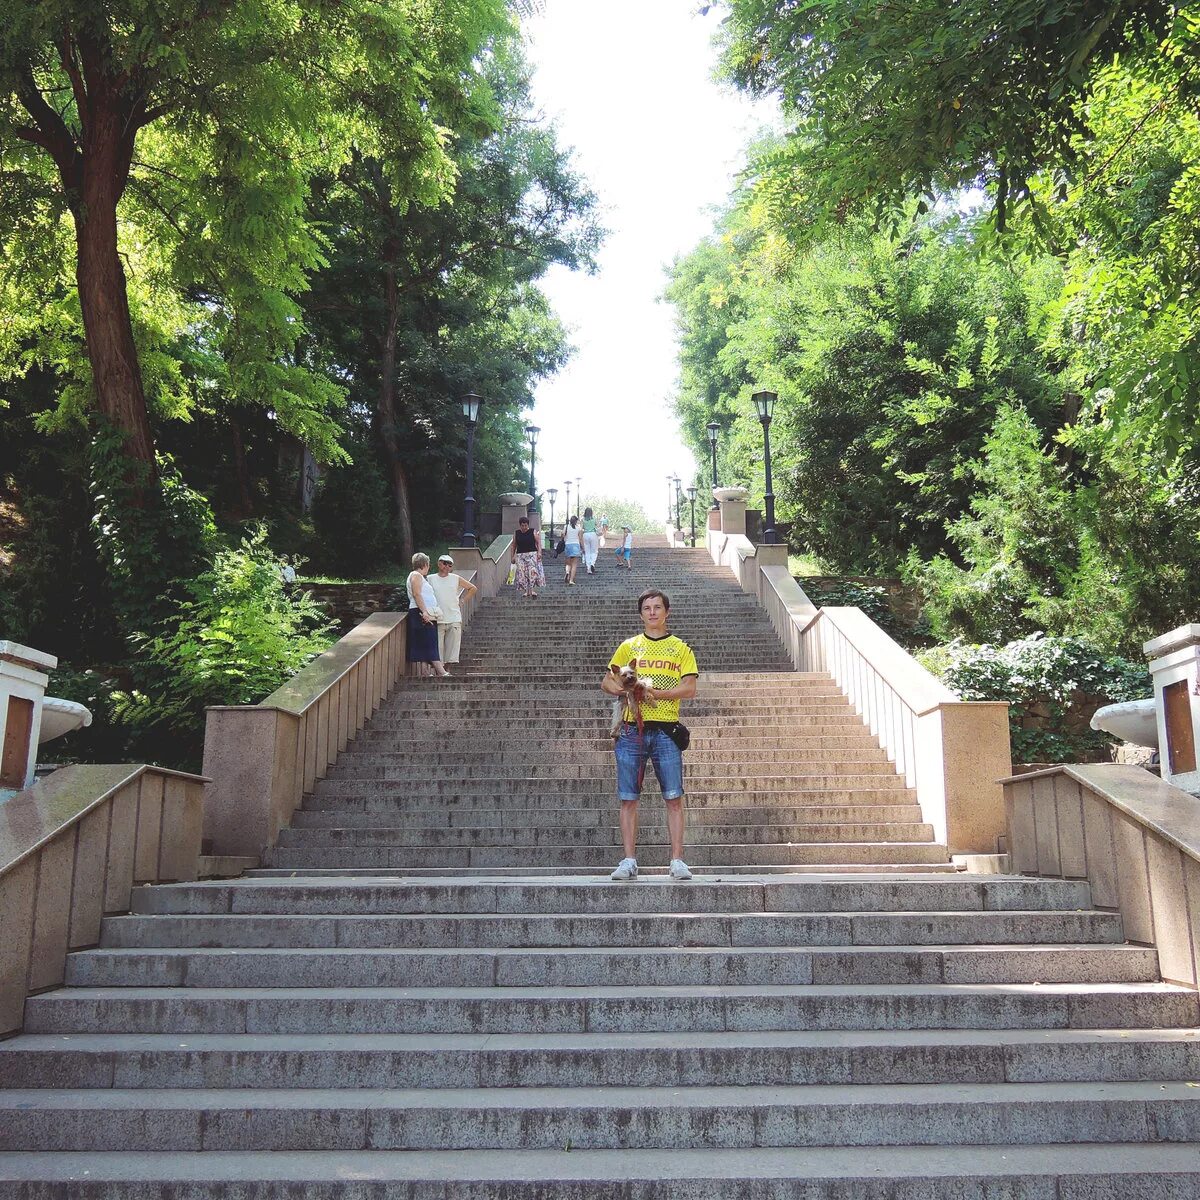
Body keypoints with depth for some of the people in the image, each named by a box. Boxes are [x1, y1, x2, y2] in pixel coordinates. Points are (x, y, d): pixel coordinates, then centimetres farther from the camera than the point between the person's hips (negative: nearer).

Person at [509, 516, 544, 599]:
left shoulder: (534, 532, 5)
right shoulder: (516, 534, 11)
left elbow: (538, 543, 1)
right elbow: (513, 546, 15)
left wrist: (539, 552, -13)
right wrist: (512, 556, 9)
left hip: (532, 554, -2)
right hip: (520, 556, 2)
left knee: (533, 572, -17)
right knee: (522, 574, -6)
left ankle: (533, 591, -18)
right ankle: (526, 592, -1)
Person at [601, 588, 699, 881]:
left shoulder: (680, 648, 10)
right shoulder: (629, 646, 13)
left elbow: (689, 689, -1)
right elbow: (606, 683, 11)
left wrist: (653, 692, -13)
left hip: (666, 731, -1)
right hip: (632, 730, 1)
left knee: (673, 798, -2)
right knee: (628, 799, 1)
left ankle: (677, 861, 3)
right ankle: (629, 861, 7)